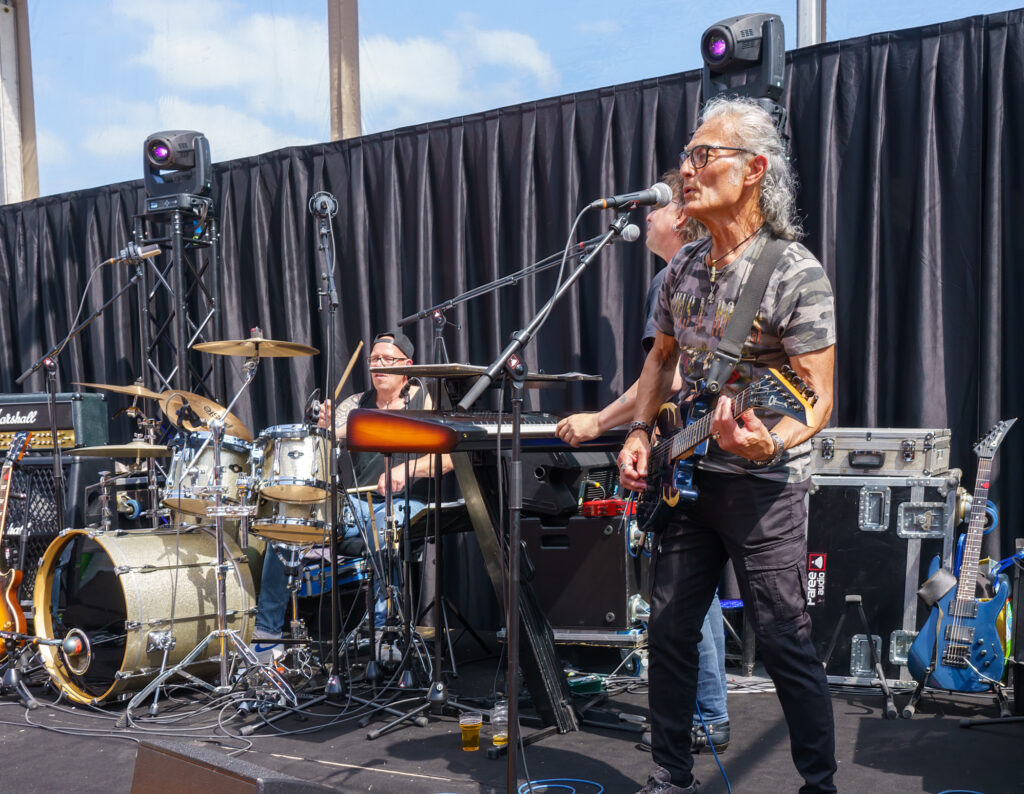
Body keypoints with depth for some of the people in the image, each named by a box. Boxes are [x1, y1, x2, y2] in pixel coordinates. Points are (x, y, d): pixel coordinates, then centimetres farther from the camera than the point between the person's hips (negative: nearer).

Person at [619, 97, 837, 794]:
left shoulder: (796, 273, -14)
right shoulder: (684, 267, 7)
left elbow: (819, 399, -15)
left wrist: (768, 443, -34)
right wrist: (640, 433, 7)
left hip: (764, 484, -7)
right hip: (688, 475, 7)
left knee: (785, 645, 1)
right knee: (670, 632, 11)